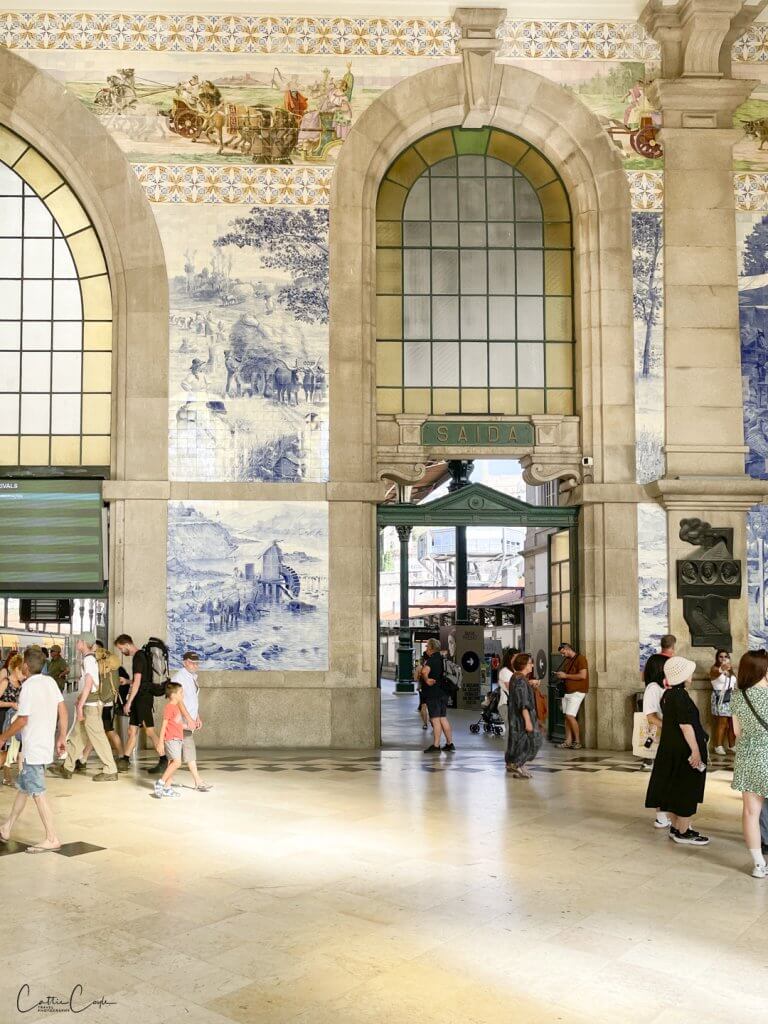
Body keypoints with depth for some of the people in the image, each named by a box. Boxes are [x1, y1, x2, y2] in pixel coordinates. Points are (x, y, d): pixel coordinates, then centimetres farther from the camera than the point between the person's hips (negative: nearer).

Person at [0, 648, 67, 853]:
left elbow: (22, 721, -16)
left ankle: (52, 839, -3)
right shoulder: (50, 682, 5)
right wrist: (62, 737, 14)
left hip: (33, 747, -8)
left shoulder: (28, 687, -17)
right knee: (23, 787, 20)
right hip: (46, 744, 8)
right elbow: (63, 711, 6)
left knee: (37, 793, -4)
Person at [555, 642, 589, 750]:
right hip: (566, 692, 8)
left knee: (570, 716, -13)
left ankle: (577, 741, -2)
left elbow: (583, 675, -18)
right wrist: (560, 675, 7)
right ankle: (568, 741, 5)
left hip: (577, 692, -8)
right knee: (566, 716, 3)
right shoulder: (567, 660, 17)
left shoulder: (580, 658, -8)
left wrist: (565, 676, -15)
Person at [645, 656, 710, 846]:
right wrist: (695, 750, -20)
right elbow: (686, 725, -23)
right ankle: (683, 832, 6)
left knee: (673, 788, 16)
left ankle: (675, 827, 26)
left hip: (669, 748, 9)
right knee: (687, 790, 0)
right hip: (684, 750, -9)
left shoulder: (668, 695, 9)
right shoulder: (681, 697, -20)